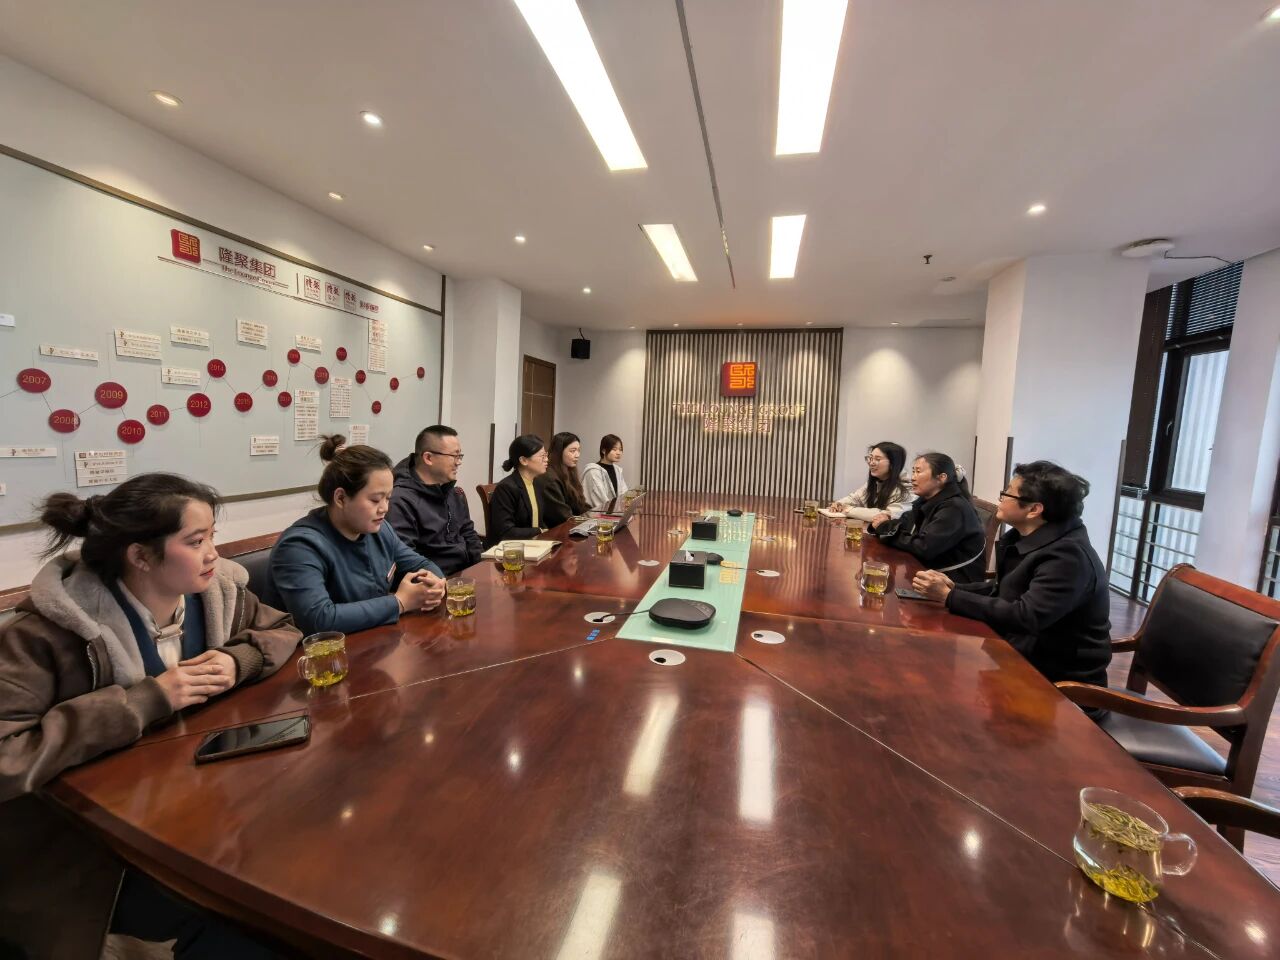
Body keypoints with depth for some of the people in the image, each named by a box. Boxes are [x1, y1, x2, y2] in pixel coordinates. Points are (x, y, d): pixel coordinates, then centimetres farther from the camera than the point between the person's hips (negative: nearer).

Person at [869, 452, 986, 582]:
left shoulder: (954, 509, -20)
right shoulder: (927, 501, 7)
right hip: (934, 573, 7)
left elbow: (923, 548, -26)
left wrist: (886, 527, -15)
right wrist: (885, 524, -17)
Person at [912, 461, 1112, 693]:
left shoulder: (1068, 556, -25)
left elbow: (1025, 617, -31)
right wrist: (954, 587, -5)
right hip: (1029, 656, 7)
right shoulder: (1027, 537, 2)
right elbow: (1004, 589, 11)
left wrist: (949, 596, -27)